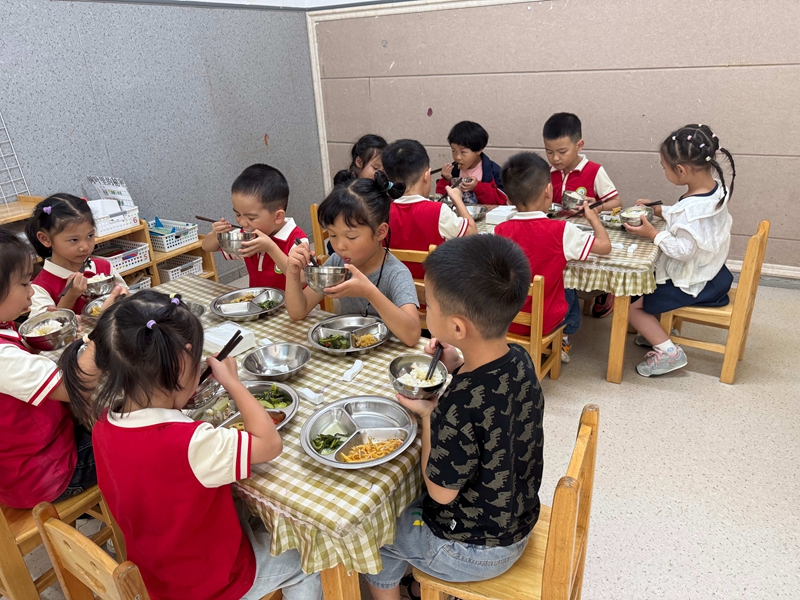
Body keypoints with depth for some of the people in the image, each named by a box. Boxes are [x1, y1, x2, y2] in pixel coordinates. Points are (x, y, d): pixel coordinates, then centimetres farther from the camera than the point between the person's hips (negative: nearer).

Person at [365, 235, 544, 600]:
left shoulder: (459, 409, -39)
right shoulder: (520, 360, -16)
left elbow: (441, 491, -23)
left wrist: (428, 414, -16)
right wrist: (458, 367, -9)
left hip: (475, 552, -7)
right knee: (408, 500, 29)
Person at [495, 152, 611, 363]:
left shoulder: (500, 230, -13)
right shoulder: (561, 231, -20)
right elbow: (605, 245, -11)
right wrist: (592, 216, 6)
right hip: (545, 322, -2)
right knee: (570, 294, 32)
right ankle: (561, 340, 26)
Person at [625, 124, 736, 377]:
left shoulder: (691, 208, -33)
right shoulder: (714, 183, -4)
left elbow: (683, 250, -29)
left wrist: (652, 233, -25)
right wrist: (660, 210, 6)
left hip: (690, 283, -10)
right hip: (709, 269, 10)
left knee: (629, 303, -4)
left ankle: (668, 351, -1)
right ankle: (656, 331, 33)